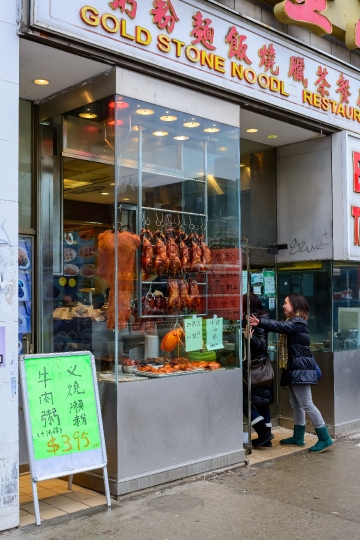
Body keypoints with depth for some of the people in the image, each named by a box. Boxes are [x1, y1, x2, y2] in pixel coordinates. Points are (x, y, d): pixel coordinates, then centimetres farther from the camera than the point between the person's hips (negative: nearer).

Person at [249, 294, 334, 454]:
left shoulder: (298, 322, -14)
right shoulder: (292, 322, 20)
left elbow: (280, 326, -30)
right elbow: (281, 326, 8)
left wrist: (260, 322, -42)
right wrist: (260, 322, -7)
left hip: (301, 368, -10)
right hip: (294, 369, 10)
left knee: (306, 404, -9)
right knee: (296, 405, 14)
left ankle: (325, 438, -4)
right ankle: (298, 437, 21)